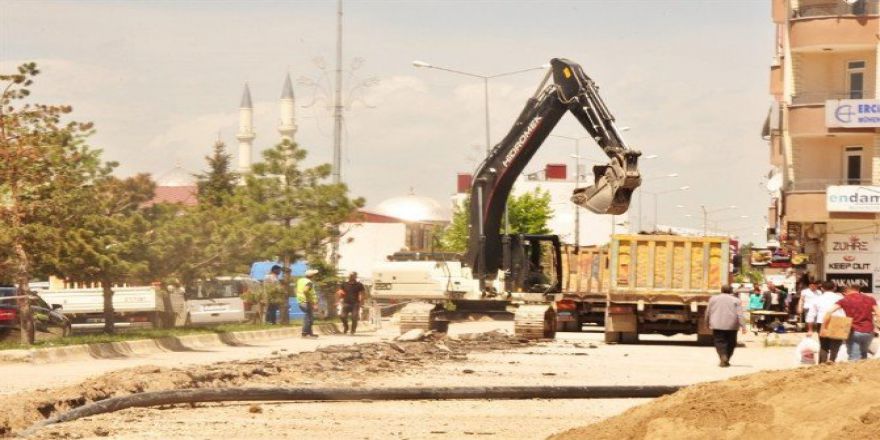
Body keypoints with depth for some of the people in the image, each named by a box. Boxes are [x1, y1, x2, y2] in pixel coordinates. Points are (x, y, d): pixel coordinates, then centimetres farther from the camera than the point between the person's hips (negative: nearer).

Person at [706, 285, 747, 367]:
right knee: (730, 344, 13)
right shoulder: (736, 300, 3)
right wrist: (743, 326, -8)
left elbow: (708, 312, 10)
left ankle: (723, 357, -25)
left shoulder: (713, 298, 7)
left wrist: (707, 323, 22)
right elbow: (740, 315, -5)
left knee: (720, 342, -3)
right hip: (731, 326, 0)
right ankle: (726, 360, 15)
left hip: (717, 326, 0)